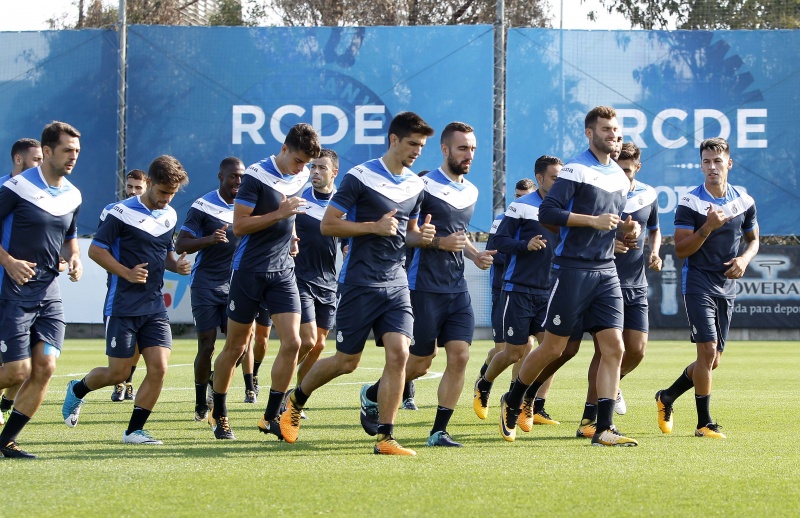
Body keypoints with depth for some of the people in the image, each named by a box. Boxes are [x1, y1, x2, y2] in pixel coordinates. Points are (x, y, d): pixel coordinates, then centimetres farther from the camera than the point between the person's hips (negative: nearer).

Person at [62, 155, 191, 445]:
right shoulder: (122, 213, -10)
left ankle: (134, 430, 2)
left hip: (155, 306, 5)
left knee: (159, 368, -8)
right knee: (119, 373, -1)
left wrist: (177, 265, 2)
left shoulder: (170, 216, 11)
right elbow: (96, 249, -9)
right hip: (123, 306, -5)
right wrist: (127, 273, -20)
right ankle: (78, 390, 30)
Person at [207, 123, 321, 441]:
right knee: (235, 347, 5)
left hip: (283, 272, 5)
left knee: (292, 343, -10)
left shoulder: (301, 177, 7)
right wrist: (279, 214, -24)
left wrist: (291, 234, 11)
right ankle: (218, 415, 21)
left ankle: (271, 416, -1)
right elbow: (239, 225, -17)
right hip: (249, 270, -5)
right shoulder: (256, 176, -13)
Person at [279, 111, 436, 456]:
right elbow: (327, 225, -9)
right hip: (359, 282, -5)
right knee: (347, 361, 3)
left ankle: (385, 437, -5)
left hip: (396, 283, 5)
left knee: (398, 353, -10)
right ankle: (295, 401, 29)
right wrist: (374, 227, -18)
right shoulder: (360, 178, -9)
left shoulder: (416, 185, 11)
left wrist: (421, 236, 0)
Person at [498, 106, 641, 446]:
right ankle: (512, 402, 23)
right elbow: (547, 213, -16)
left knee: (613, 347, -5)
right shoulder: (576, 170, -8)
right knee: (553, 347, 0)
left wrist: (627, 228, 7)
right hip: (573, 268, -6)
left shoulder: (620, 176, 15)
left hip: (606, 271, 6)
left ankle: (603, 429, -5)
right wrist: (593, 220, -19)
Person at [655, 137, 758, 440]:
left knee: (713, 360, 8)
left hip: (727, 287, 5)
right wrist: (708, 227, -24)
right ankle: (705, 423, -6)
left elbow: (753, 239, 19)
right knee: (707, 351, -14)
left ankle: (667, 397, 30)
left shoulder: (744, 201, 6)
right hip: (698, 285, -5)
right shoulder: (689, 203, -8)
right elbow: (681, 250, -11)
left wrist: (745, 258, -2)